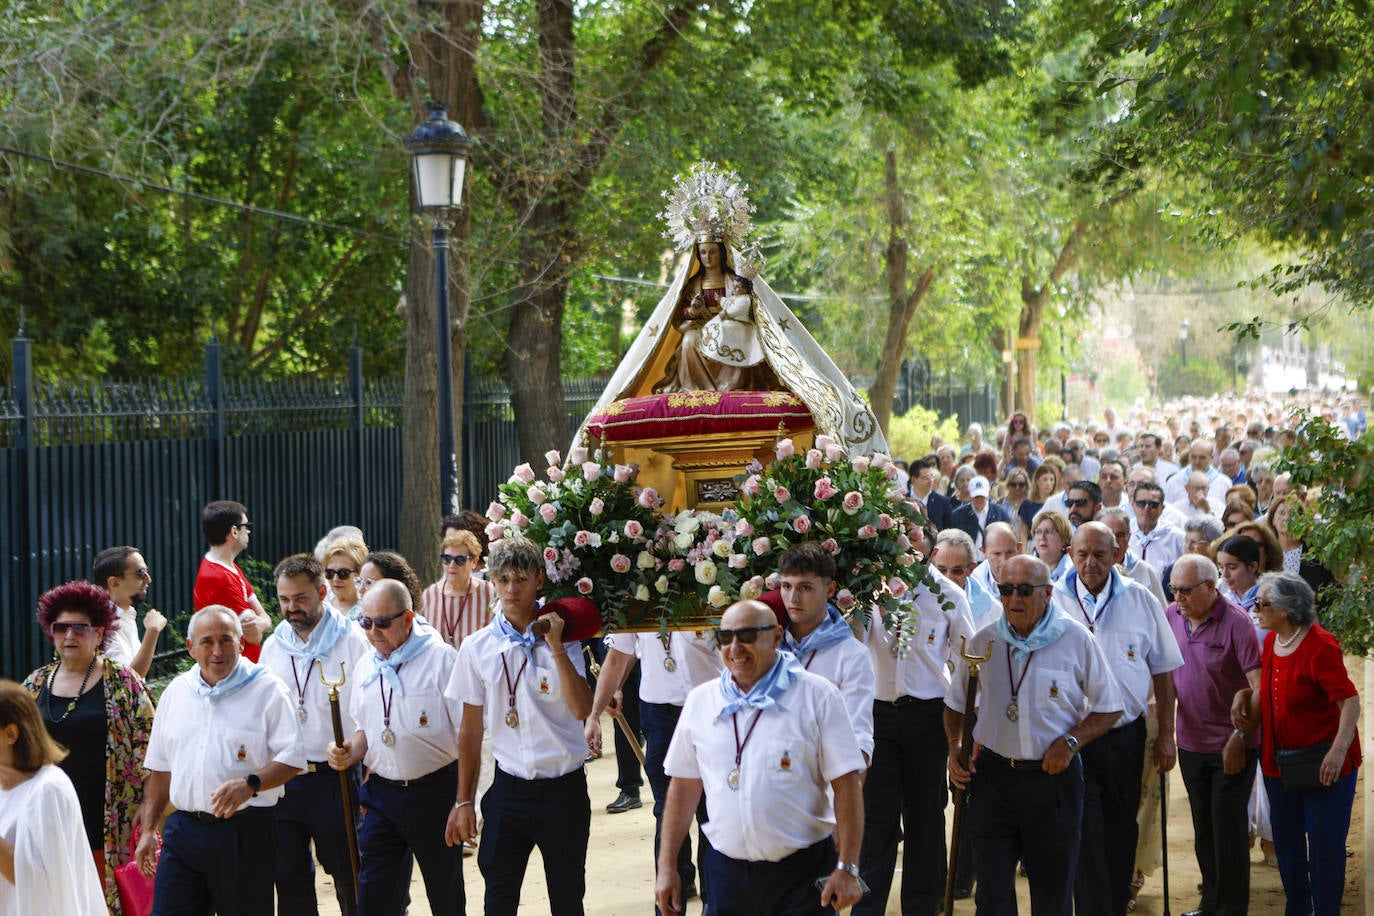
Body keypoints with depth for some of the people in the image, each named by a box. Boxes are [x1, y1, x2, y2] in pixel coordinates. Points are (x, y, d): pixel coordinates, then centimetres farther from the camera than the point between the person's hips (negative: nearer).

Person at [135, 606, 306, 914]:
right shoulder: (176, 692, 13)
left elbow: (291, 759, -7)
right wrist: (148, 829, 15)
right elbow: (161, 767, 19)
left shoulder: (267, 689, -2)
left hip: (244, 832, -4)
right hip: (183, 829, 4)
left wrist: (250, 784, -23)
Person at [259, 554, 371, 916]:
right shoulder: (273, 646, 10)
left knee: (348, 876, 3)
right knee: (289, 879, 9)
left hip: (335, 778, -5)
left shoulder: (352, 641, -5)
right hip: (282, 780, 5)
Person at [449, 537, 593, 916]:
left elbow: (582, 709, -16)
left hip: (563, 789, -1)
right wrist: (464, 801, 5)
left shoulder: (560, 639, -3)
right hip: (509, 788, 1)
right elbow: (471, 728, 6)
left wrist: (556, 649, -22)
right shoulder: (477, 648, 1)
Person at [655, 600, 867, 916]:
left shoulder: (816, 696, -5)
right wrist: (667, 866, 7)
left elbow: (846, 785, -8)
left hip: (803, 874, -3)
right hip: (725, 872, 3)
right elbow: (685, 785, 10)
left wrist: (847, 868, -13)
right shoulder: (701, 700, 6)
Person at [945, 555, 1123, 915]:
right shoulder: (982, 642, 2)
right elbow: (955, 704, 16)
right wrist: (955, 747, 0)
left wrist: (1071, 741, -12)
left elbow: (1109, 707, 2)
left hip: (1054, 776, -1)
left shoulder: (1076, 640, -5)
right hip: (992, 776, 2)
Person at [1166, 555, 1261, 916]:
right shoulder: (1172, 616, 2)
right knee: (1203, 829, 14)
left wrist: (1239, 737, -19)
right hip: (1190, 742, 6)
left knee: (1229, 830, -1)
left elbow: (1258, 686, -16)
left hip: (1231, 746, -6)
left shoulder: (1235, 621, -14)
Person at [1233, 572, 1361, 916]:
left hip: (1322, 764, -8)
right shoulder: (1271, 641, 4)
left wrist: (1338, 752, -33)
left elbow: (1350, 701, -23)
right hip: (1280, 760, 8)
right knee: (1285, 839, 17)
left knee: (1325, 845, 1)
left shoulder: (1319, 646, -21)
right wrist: (1243, 697, 1)